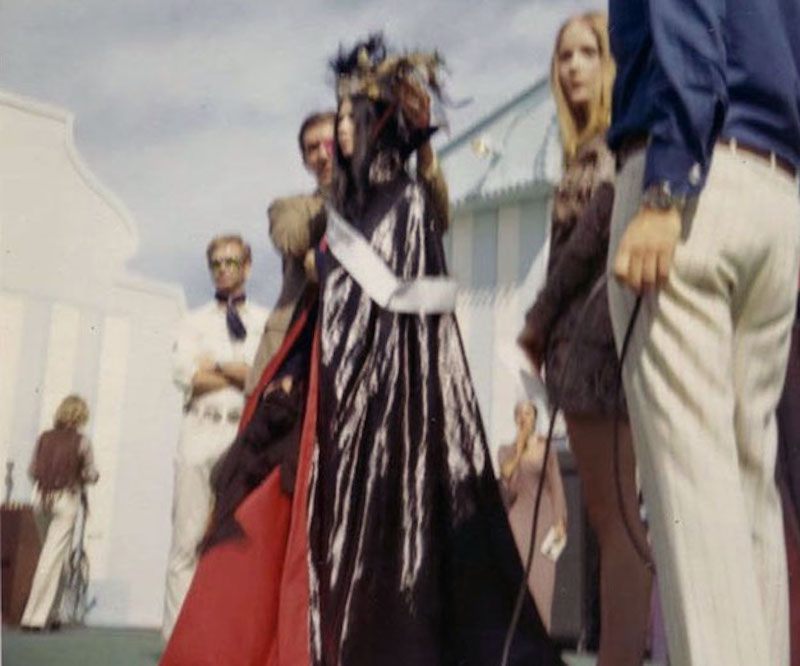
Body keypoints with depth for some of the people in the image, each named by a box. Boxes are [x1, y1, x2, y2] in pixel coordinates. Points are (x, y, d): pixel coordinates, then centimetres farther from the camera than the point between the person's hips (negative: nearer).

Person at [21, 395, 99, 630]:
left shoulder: (45, 438, 3)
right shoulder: (81, 441, -7)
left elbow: (32, 471, 7)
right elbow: (91, 475, -2)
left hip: (43, 497, 4)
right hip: (67, 499, -4)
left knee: (48, 552, 16)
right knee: (54, 556, -2)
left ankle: (50, 614, 20)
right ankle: (35, 616, -4)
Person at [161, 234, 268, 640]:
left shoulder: (268, 322, 15)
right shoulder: (195, 322, 18)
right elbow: (184, 374, 1)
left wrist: (219, 365, -4)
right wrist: (247, 376, -3)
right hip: (201, 430, 1)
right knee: (188, 539, -3)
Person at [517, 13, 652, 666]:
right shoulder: (591, 146, 23)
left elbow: (599, 229, -13)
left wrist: (538, 320, -6)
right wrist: (552, 325, 6)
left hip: (600, 331, -9)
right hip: (592, 339, 9)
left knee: (614, 515, -9)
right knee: (614, 514, 8)